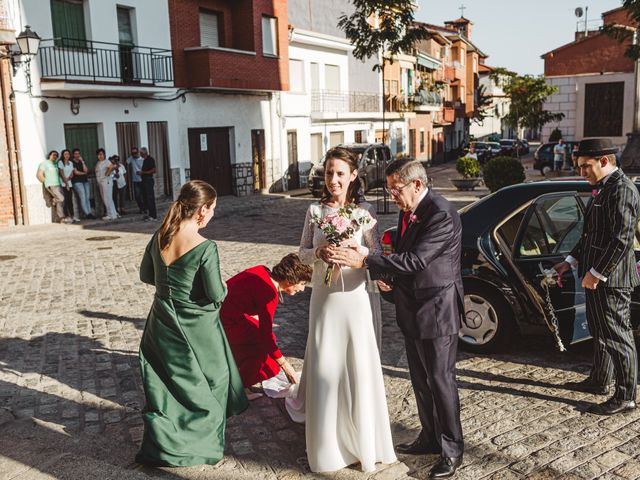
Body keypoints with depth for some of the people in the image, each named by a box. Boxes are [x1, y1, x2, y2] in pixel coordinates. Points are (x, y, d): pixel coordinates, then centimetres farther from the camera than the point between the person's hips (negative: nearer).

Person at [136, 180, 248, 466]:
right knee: (205, 383, 16)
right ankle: (203, 443, 30)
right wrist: (224, 288, 0)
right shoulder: (205, 248, -24)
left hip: (162, 322, 5)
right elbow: (216, 295, -21)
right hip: (195, 327, -5)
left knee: (166, 383, 19)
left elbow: (146, 276, 7)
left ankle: (161, 445, 25)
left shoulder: (159, 238, -6)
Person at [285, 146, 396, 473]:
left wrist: (359, 250, -20)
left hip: (354, 297, -2)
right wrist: (319, 253, -16)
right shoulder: (314, 210, 2)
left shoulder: (365, 211, -4)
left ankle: (362, 440, 25)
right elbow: (302, 253, 5)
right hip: (323, 297, 2)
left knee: (358, 366, 5)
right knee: (324, 366, 9)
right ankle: (327, 439, 28)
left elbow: (378, 254, 0)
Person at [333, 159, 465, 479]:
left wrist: (365, 261, -28)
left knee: (440, 380, 2)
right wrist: (388, 278, 0)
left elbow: (416, 259, -28)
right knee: (421, 380, 18)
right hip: (411, 309, 9)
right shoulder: (407, 211, 8)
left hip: (436, 311, -9)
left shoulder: (442, 216, -21)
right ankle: (430, 438, 35)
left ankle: (451, 450, 18)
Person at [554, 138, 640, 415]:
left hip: (610, 278, -10)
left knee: (617, 336, -1)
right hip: (596, 276, 10)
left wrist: (596, 273, -22)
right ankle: (599, 381, 35)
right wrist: (571, 261, 13)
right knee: (601, 332, 20)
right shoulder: (603, 189, 14)